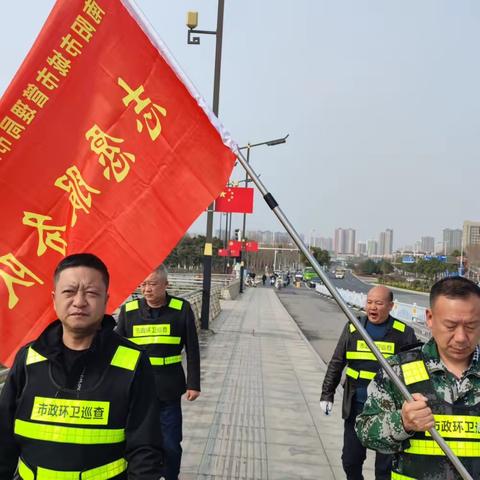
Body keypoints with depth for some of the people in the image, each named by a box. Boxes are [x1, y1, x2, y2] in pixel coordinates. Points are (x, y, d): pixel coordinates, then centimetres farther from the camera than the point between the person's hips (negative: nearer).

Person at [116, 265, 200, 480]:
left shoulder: (181, 309, -4)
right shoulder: (129, 310, -1)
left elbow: (192, 350, 2)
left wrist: (193, 384, -1)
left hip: (169, 389, -1)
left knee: (171, 443, 7)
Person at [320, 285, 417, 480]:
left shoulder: (404, 333, -3)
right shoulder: (353, 328, 2)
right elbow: (336, 364, 9)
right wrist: (327, 394, 6)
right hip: (356, 407, 2)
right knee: (350, 461, 12)